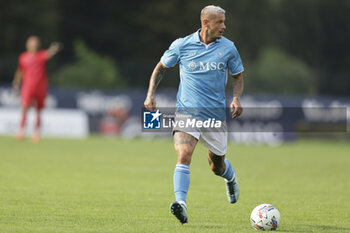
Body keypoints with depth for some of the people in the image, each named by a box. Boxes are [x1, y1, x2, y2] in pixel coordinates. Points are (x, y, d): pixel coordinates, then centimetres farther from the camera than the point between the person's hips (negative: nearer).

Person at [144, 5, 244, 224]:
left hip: (215, 115, 2)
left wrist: (236, 99, -6)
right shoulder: (182, 45, -3)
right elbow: (161, 67, 12)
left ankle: (231, 177, 50)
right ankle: (181, 204, -34)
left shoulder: (228, 48, 1)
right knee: (183, 155, -26)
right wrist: (151, 94, 1)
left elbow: (238, 77, 13)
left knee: (217, 166, 14)